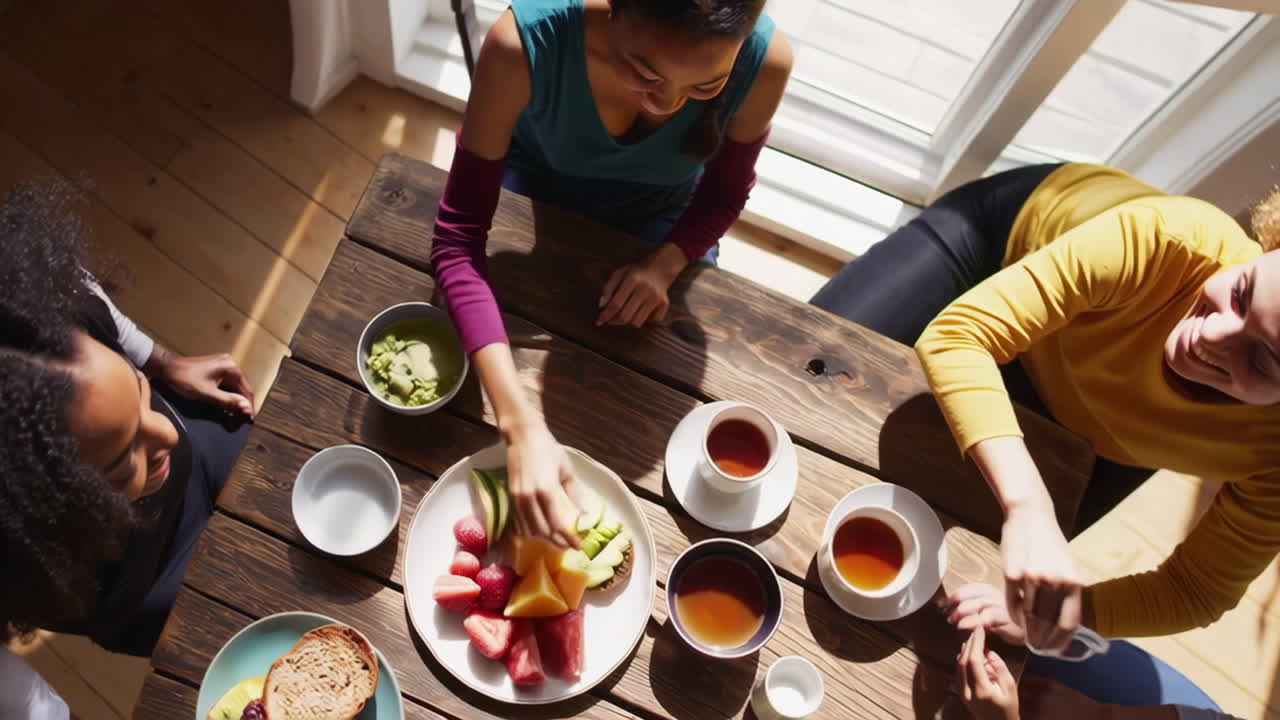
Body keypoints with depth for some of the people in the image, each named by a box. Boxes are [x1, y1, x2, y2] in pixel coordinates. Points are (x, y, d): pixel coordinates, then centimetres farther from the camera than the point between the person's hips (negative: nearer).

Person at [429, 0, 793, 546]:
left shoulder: (764, 61, -33)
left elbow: (725, 192, -12)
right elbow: (458, 236, -37)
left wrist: (664, 265, -32)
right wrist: (521, 422, -49)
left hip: (657, 219, 1)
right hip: (530, 193, 0)